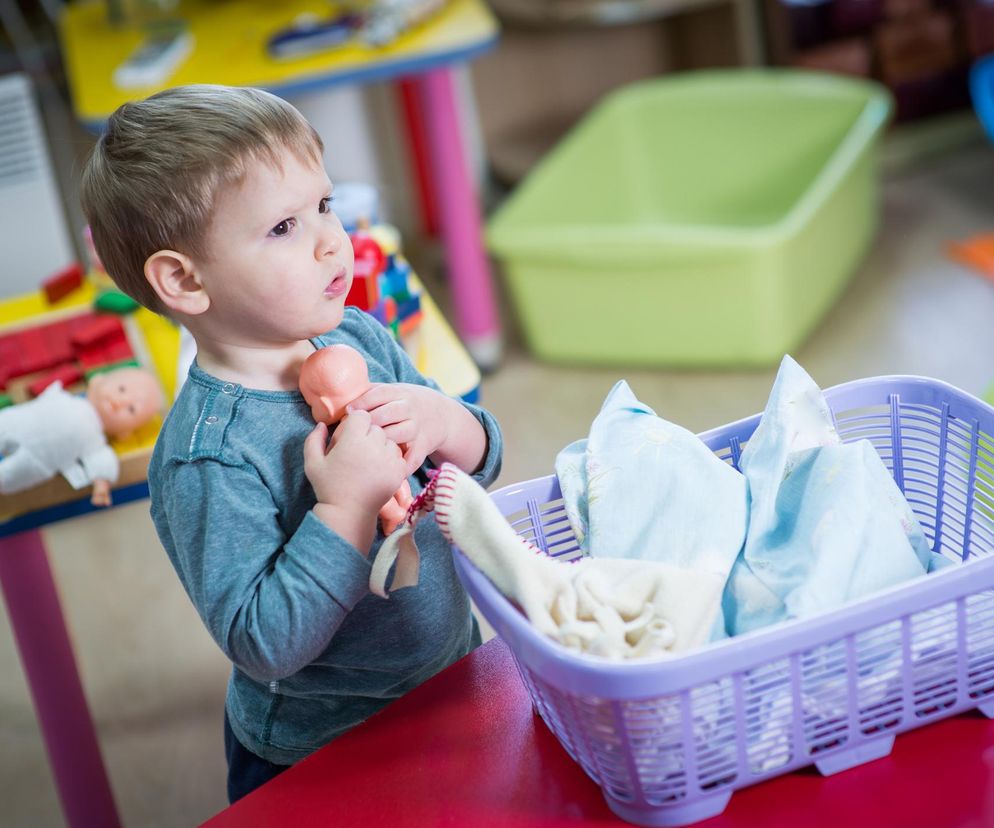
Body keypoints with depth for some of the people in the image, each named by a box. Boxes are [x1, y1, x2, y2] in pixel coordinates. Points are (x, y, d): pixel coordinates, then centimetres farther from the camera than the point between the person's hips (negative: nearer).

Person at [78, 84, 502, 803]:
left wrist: (443, 423, -19)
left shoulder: (361, 338, -6)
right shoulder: (207, 456, -28)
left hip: (453, 678, 7)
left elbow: (483, 460, 3)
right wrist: (346, 507, -35)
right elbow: (265, 647, -29)